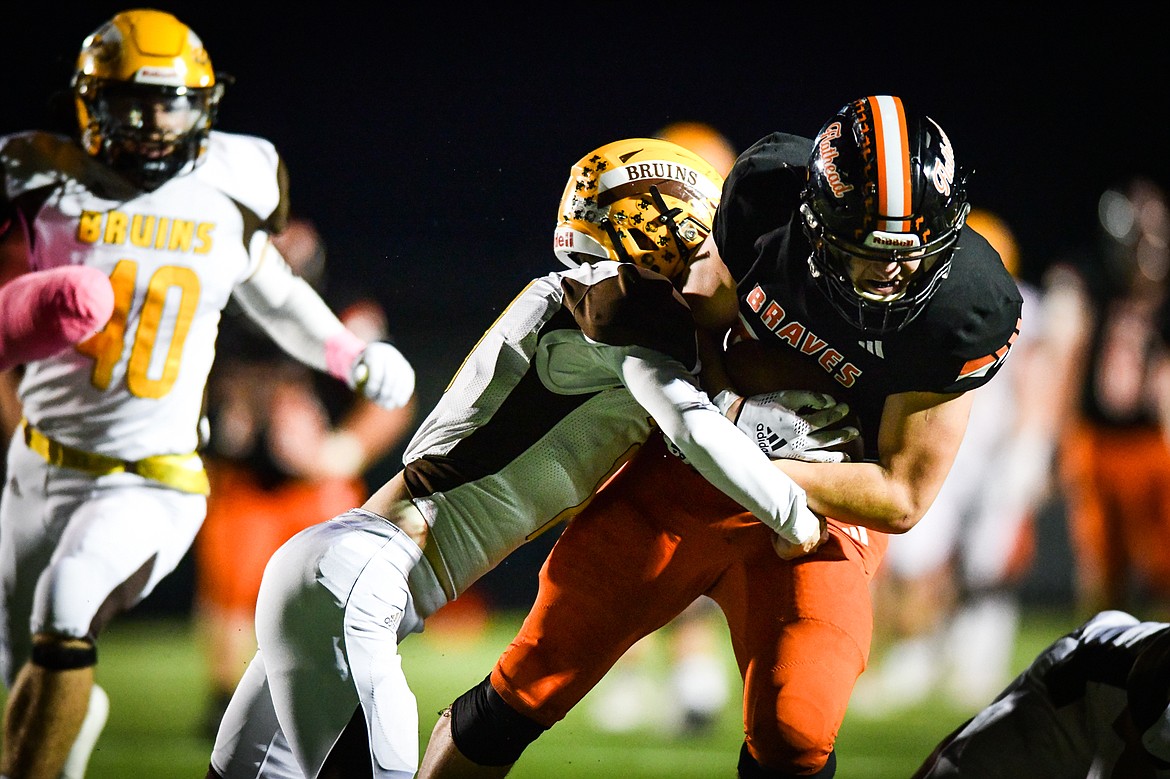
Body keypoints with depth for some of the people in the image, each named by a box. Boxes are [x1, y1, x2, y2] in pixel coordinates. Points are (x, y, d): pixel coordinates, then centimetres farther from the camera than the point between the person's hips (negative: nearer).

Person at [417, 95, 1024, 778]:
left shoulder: (968, 308, -26)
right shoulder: (768, 190, -21)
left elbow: (901, 499, -19)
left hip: (827, 502, -2)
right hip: (684, 473, 2)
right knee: (528, 689, 6)